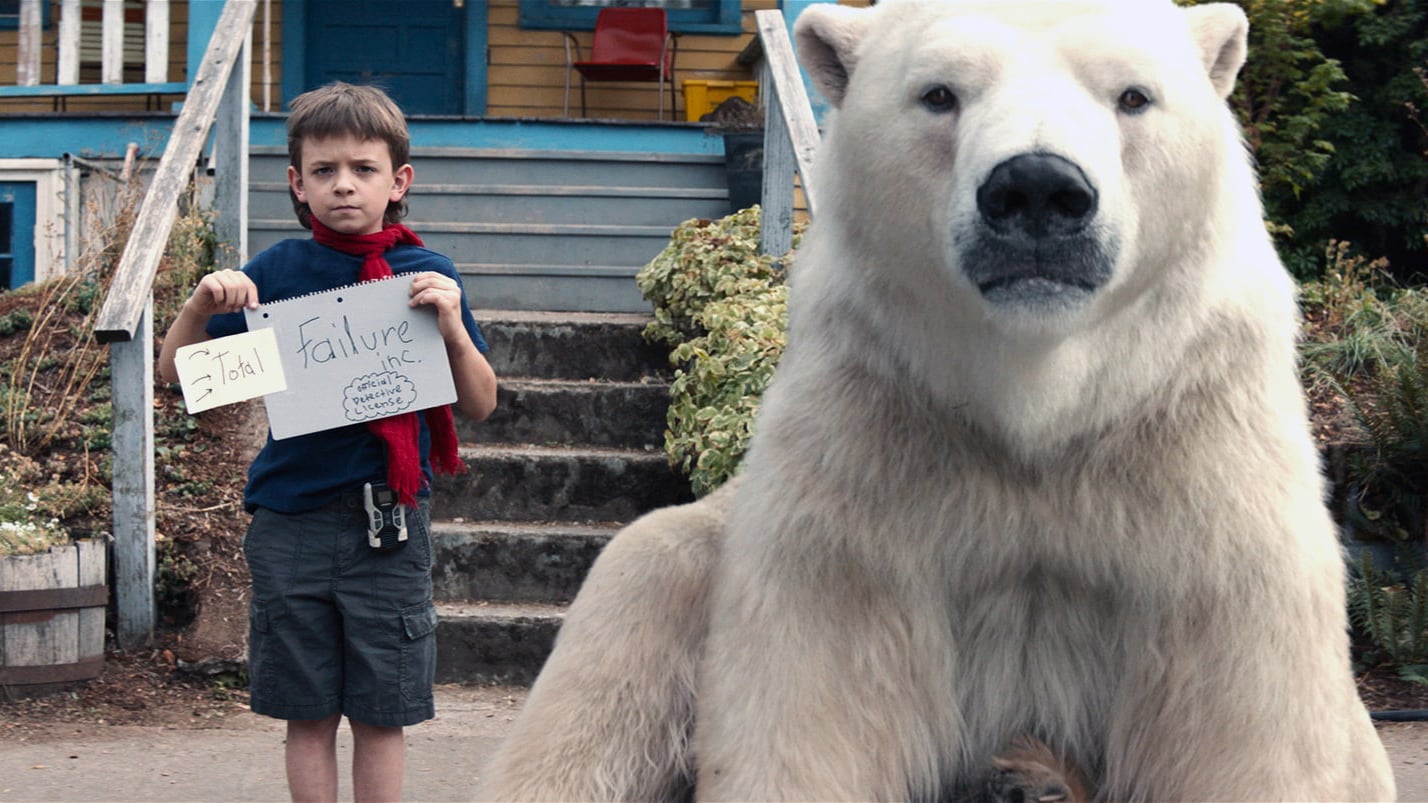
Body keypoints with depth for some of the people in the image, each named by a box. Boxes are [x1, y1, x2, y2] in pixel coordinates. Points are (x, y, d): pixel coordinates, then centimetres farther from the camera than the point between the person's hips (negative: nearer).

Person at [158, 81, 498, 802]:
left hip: (387, 523, 0)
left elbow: (481, 405, 3)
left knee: (380, 714, 5)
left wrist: (452, 329, -14)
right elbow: (176, 372, 7)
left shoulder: (426, 277, 1)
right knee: (307, 713, 7)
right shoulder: (277, 272, 2)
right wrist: (200, 305, -12)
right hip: (290, 519, 1)